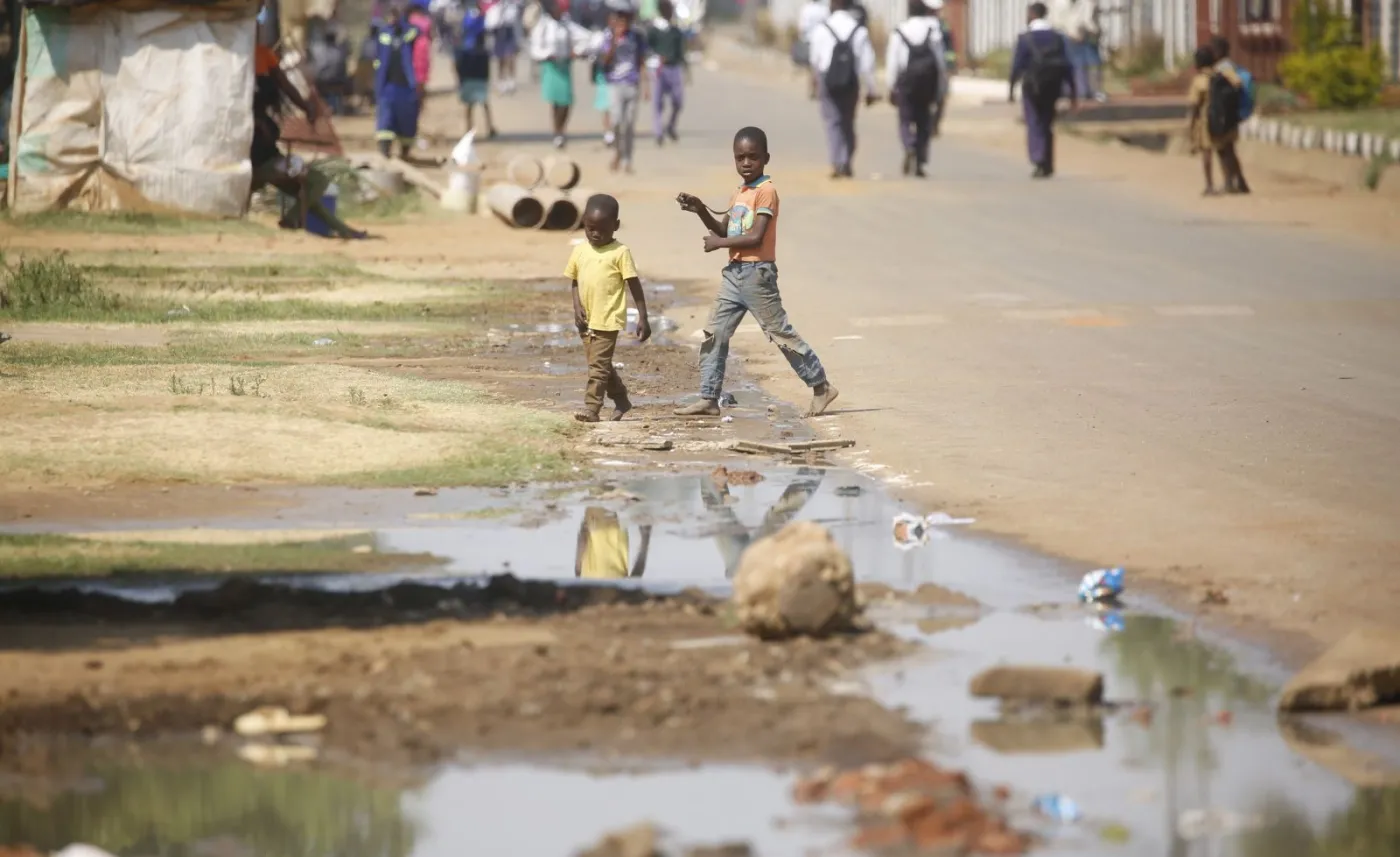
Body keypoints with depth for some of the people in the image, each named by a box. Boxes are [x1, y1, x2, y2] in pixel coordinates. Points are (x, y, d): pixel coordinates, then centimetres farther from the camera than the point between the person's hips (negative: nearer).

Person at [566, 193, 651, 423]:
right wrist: (577, 307, -2)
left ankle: (591, 408, -10)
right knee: (601, 364, 15)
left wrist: (643, 318, -8)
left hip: (608, 320, -6)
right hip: (587, 321, 6)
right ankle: (621, 400, 31)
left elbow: (634, 285, -6)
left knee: (598, 365, -10)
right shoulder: (580, 251, 8)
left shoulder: (620, 253, -8)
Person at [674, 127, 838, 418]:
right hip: (734, 272, 9)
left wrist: (719, 243, -12)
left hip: (757, 273, -9)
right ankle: (708, 399, 8)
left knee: (779, 331, -3)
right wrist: (700, 210, 5)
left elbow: (755, 236, -20)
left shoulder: (766, 191, -12)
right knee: (714, 334, 5)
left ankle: (821, 386, 5)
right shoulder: (739, 194, 15)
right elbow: (723, 230, 19)